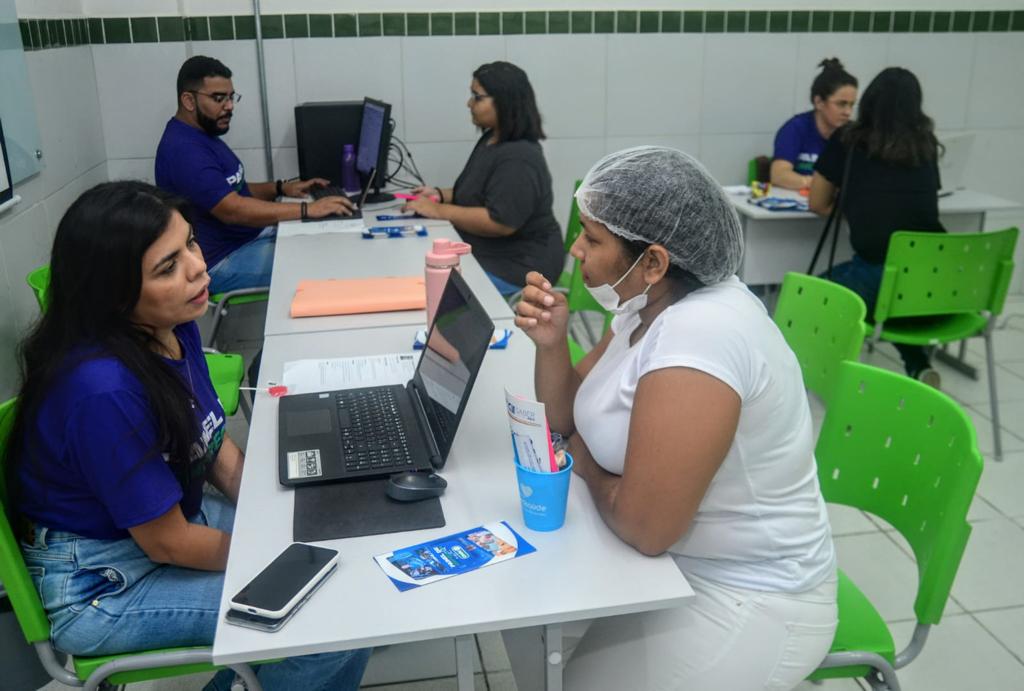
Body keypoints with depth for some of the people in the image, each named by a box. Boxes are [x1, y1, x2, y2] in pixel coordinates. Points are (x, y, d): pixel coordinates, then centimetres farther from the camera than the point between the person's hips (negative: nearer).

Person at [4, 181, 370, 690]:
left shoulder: (174, 327, -7)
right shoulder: (103, 388, -32)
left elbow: (215, 447, 5)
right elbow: (168, 543, -22)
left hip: (172, 513, 8)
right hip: (100, 586, -8)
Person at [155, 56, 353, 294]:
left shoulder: (201, 135, 12)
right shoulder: (183, 149, -22)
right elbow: (232, 210, -30)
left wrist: (281, 188, 3)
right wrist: (308, 209, -30)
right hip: (223, 262, -10)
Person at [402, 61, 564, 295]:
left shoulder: (518, 158, -23)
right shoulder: (491, 139, 10)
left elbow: (500, 222, -28)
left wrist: (440, 211, -21)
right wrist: (440, 194, 4)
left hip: (516, 267, -10)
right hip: (489, 254, 10)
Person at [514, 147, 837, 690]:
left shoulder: (698, 334, -29)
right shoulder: (649, 303, -1)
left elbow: (644, 524, -30)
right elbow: (567, 420, 8)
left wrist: (587, 467, -11)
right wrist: (551, 341, -10)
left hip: (745, 601, -8)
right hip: (675, 562, 8)